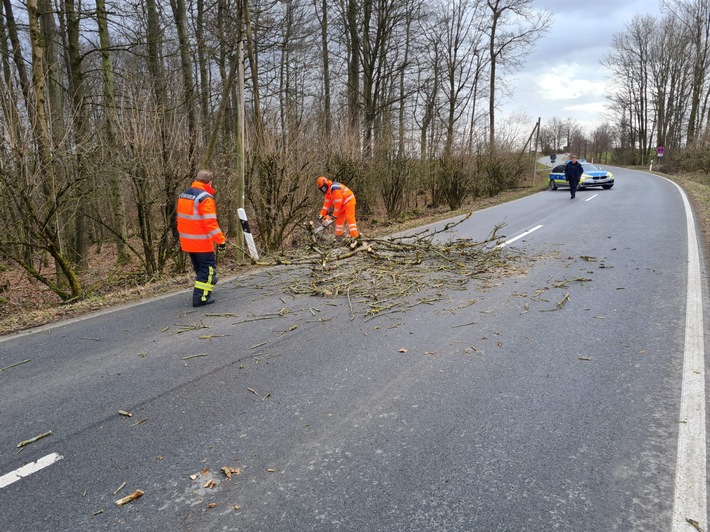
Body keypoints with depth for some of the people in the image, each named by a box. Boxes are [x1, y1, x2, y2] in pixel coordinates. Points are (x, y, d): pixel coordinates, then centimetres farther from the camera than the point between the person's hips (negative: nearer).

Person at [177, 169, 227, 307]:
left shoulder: (183, 195, 10)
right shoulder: (205, 198, -18)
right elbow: (210, 223, -24)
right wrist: (221, 240, -20)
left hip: (187, 241, 9)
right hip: (201, 242, -8)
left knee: (200, 267, 22)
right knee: (208, 268, 1)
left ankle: (200, 294, 35)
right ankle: (201, 297, -1)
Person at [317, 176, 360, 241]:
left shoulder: (334, 188, -27)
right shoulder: (327, 191, 5)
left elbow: (338, 202, -26)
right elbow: (327, 203, 9)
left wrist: (335, 215, -20)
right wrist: (322, 215, 4)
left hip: (348, 201, -10)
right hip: (342, 204, 10)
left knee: (350, 218, -18)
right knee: (339, 219, 9)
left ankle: (355, 236, -25)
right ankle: (338, 236, 14)